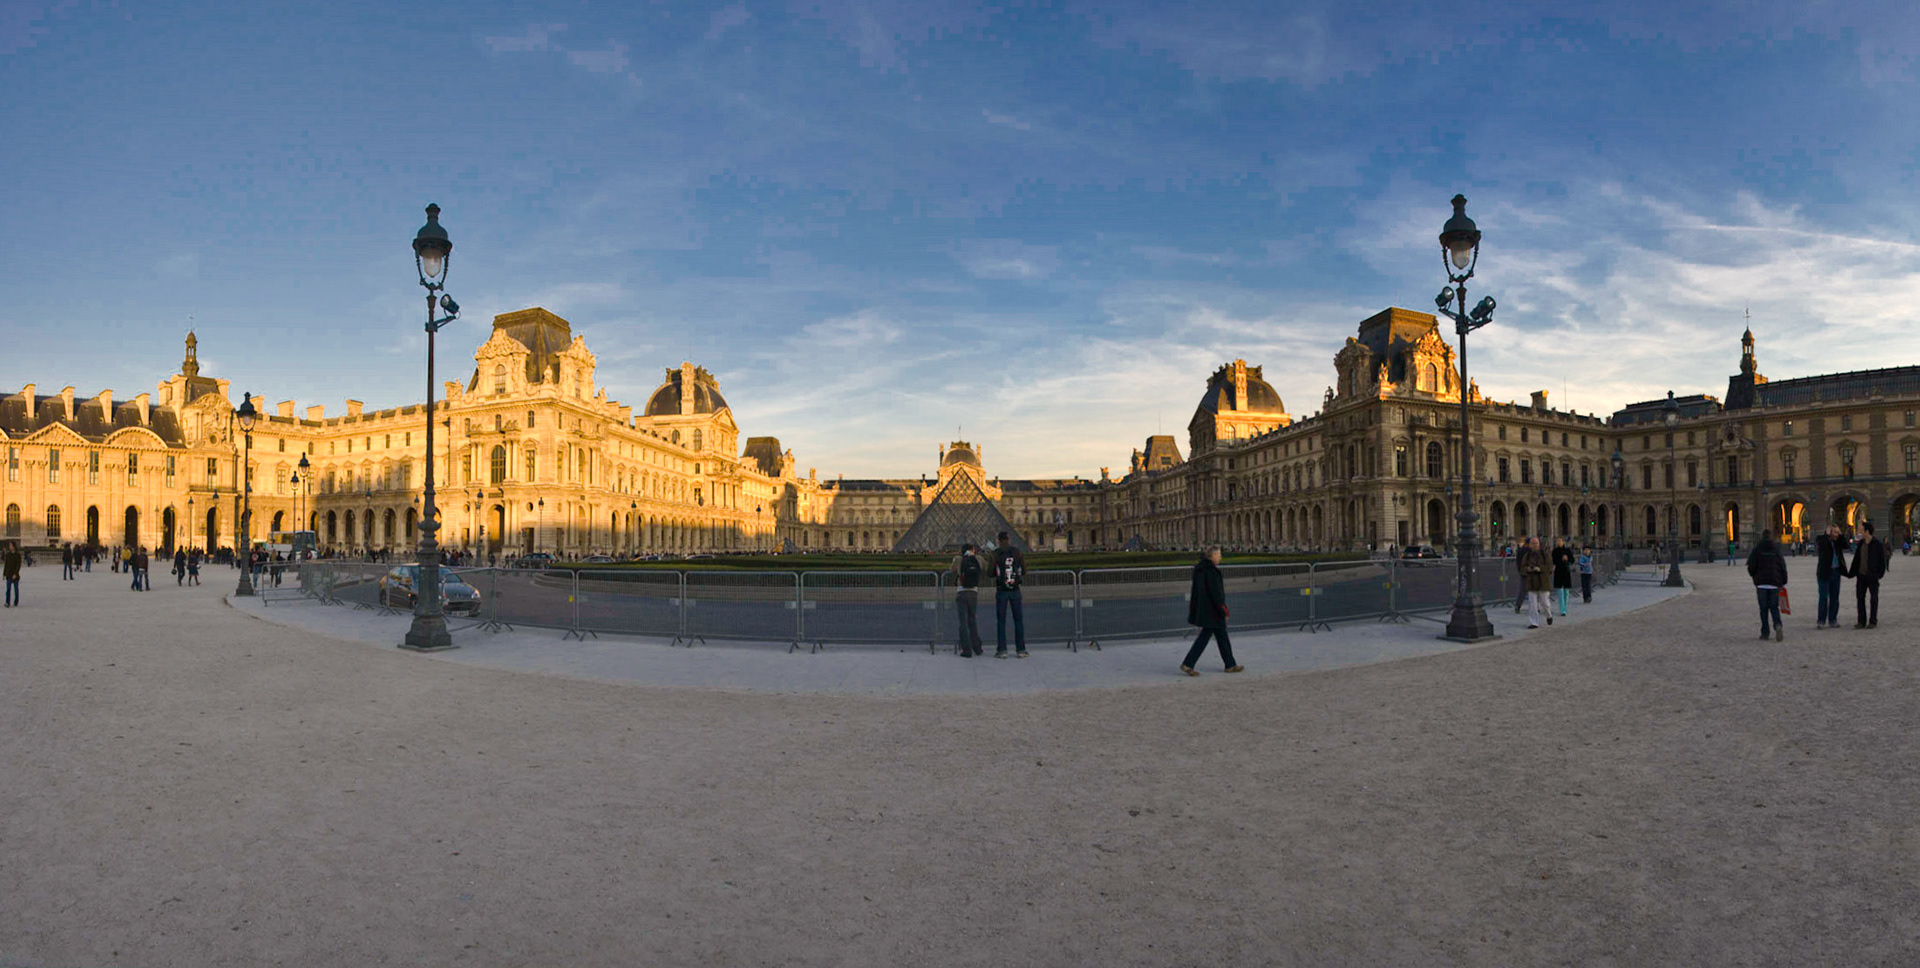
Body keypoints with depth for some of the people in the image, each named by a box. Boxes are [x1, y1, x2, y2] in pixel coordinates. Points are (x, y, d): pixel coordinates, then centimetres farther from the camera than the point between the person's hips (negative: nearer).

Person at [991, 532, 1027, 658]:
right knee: (1018, 619, 7)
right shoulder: (1017, 552, 0)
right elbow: (1024, 571, 2)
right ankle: (1021, 649, 6)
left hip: (1001, 591, -1)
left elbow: (991, 573, -4)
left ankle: (1002, 650, 1)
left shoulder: (995, 554, -5)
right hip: (1015, 590, 1)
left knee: (1001, 620, 4)